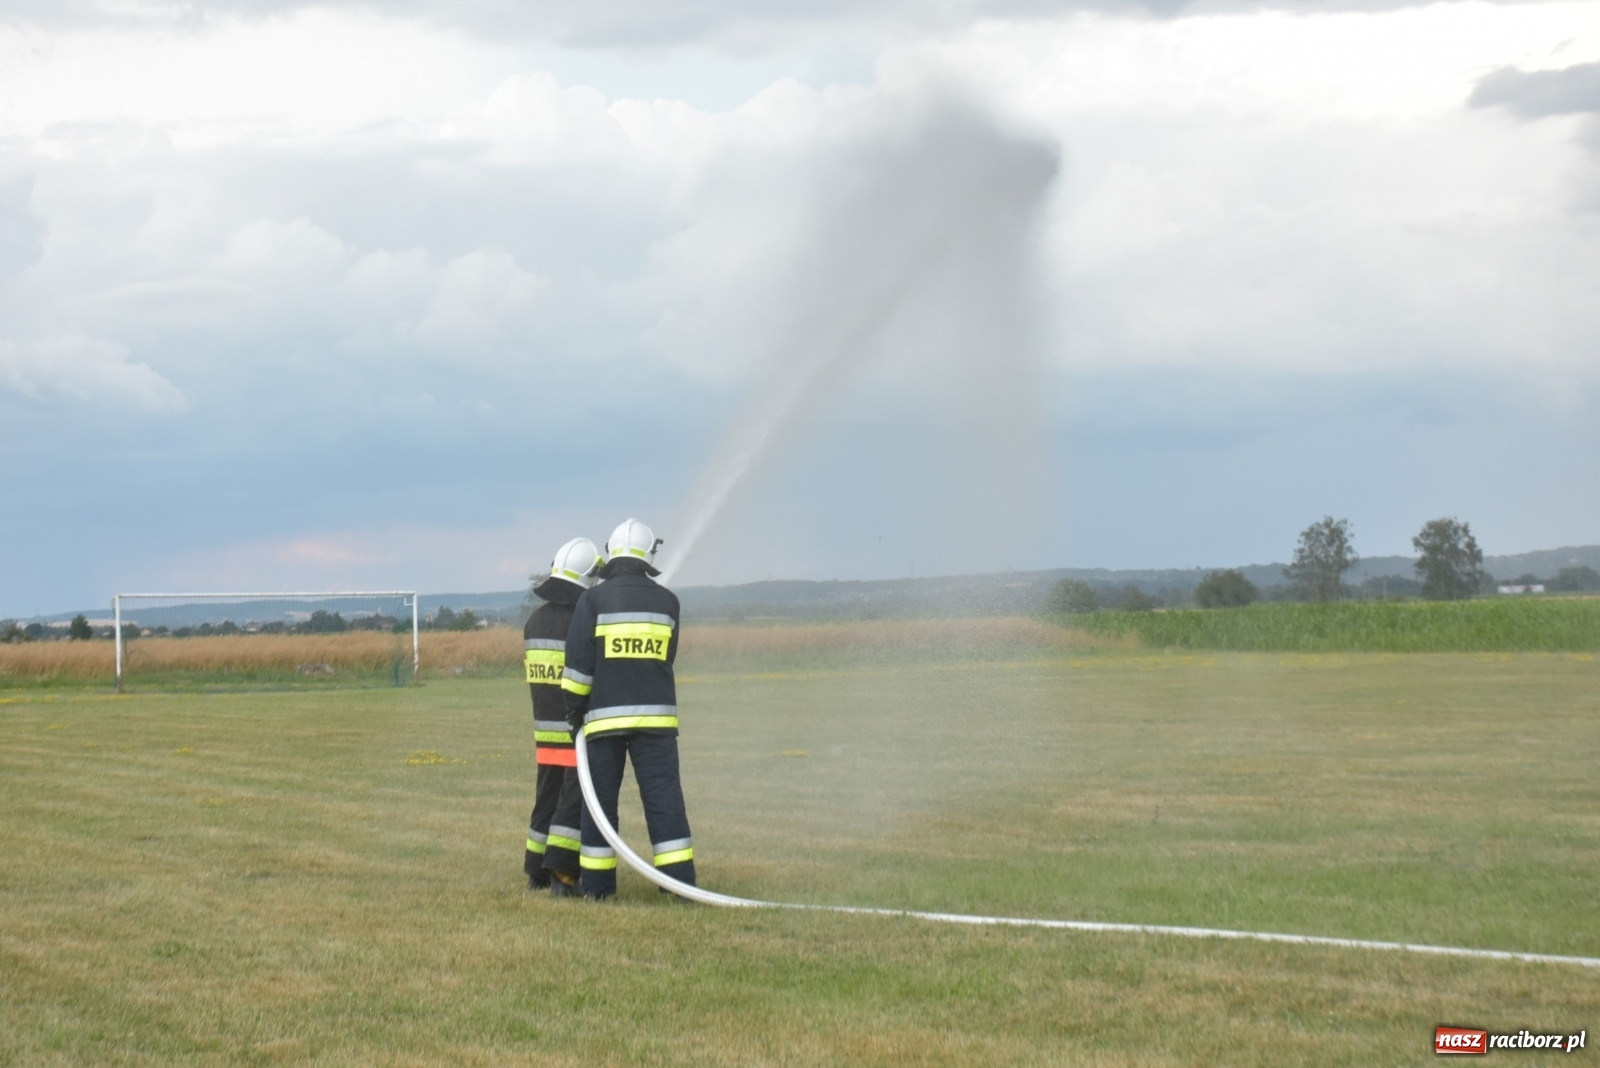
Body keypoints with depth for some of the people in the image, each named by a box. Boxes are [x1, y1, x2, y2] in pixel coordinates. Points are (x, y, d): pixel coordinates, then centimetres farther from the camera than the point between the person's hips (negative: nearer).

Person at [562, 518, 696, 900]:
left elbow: (578, 661, -6)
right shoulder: (666, 601, 5)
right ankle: (681, 881, -5)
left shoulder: (594, 600, -3)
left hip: (605, 716, -1)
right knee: (664, 798, 0)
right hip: (655, 715, 1)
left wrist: (575, 707, 5)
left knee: (601, 799, 7)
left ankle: (597, 884, 8)